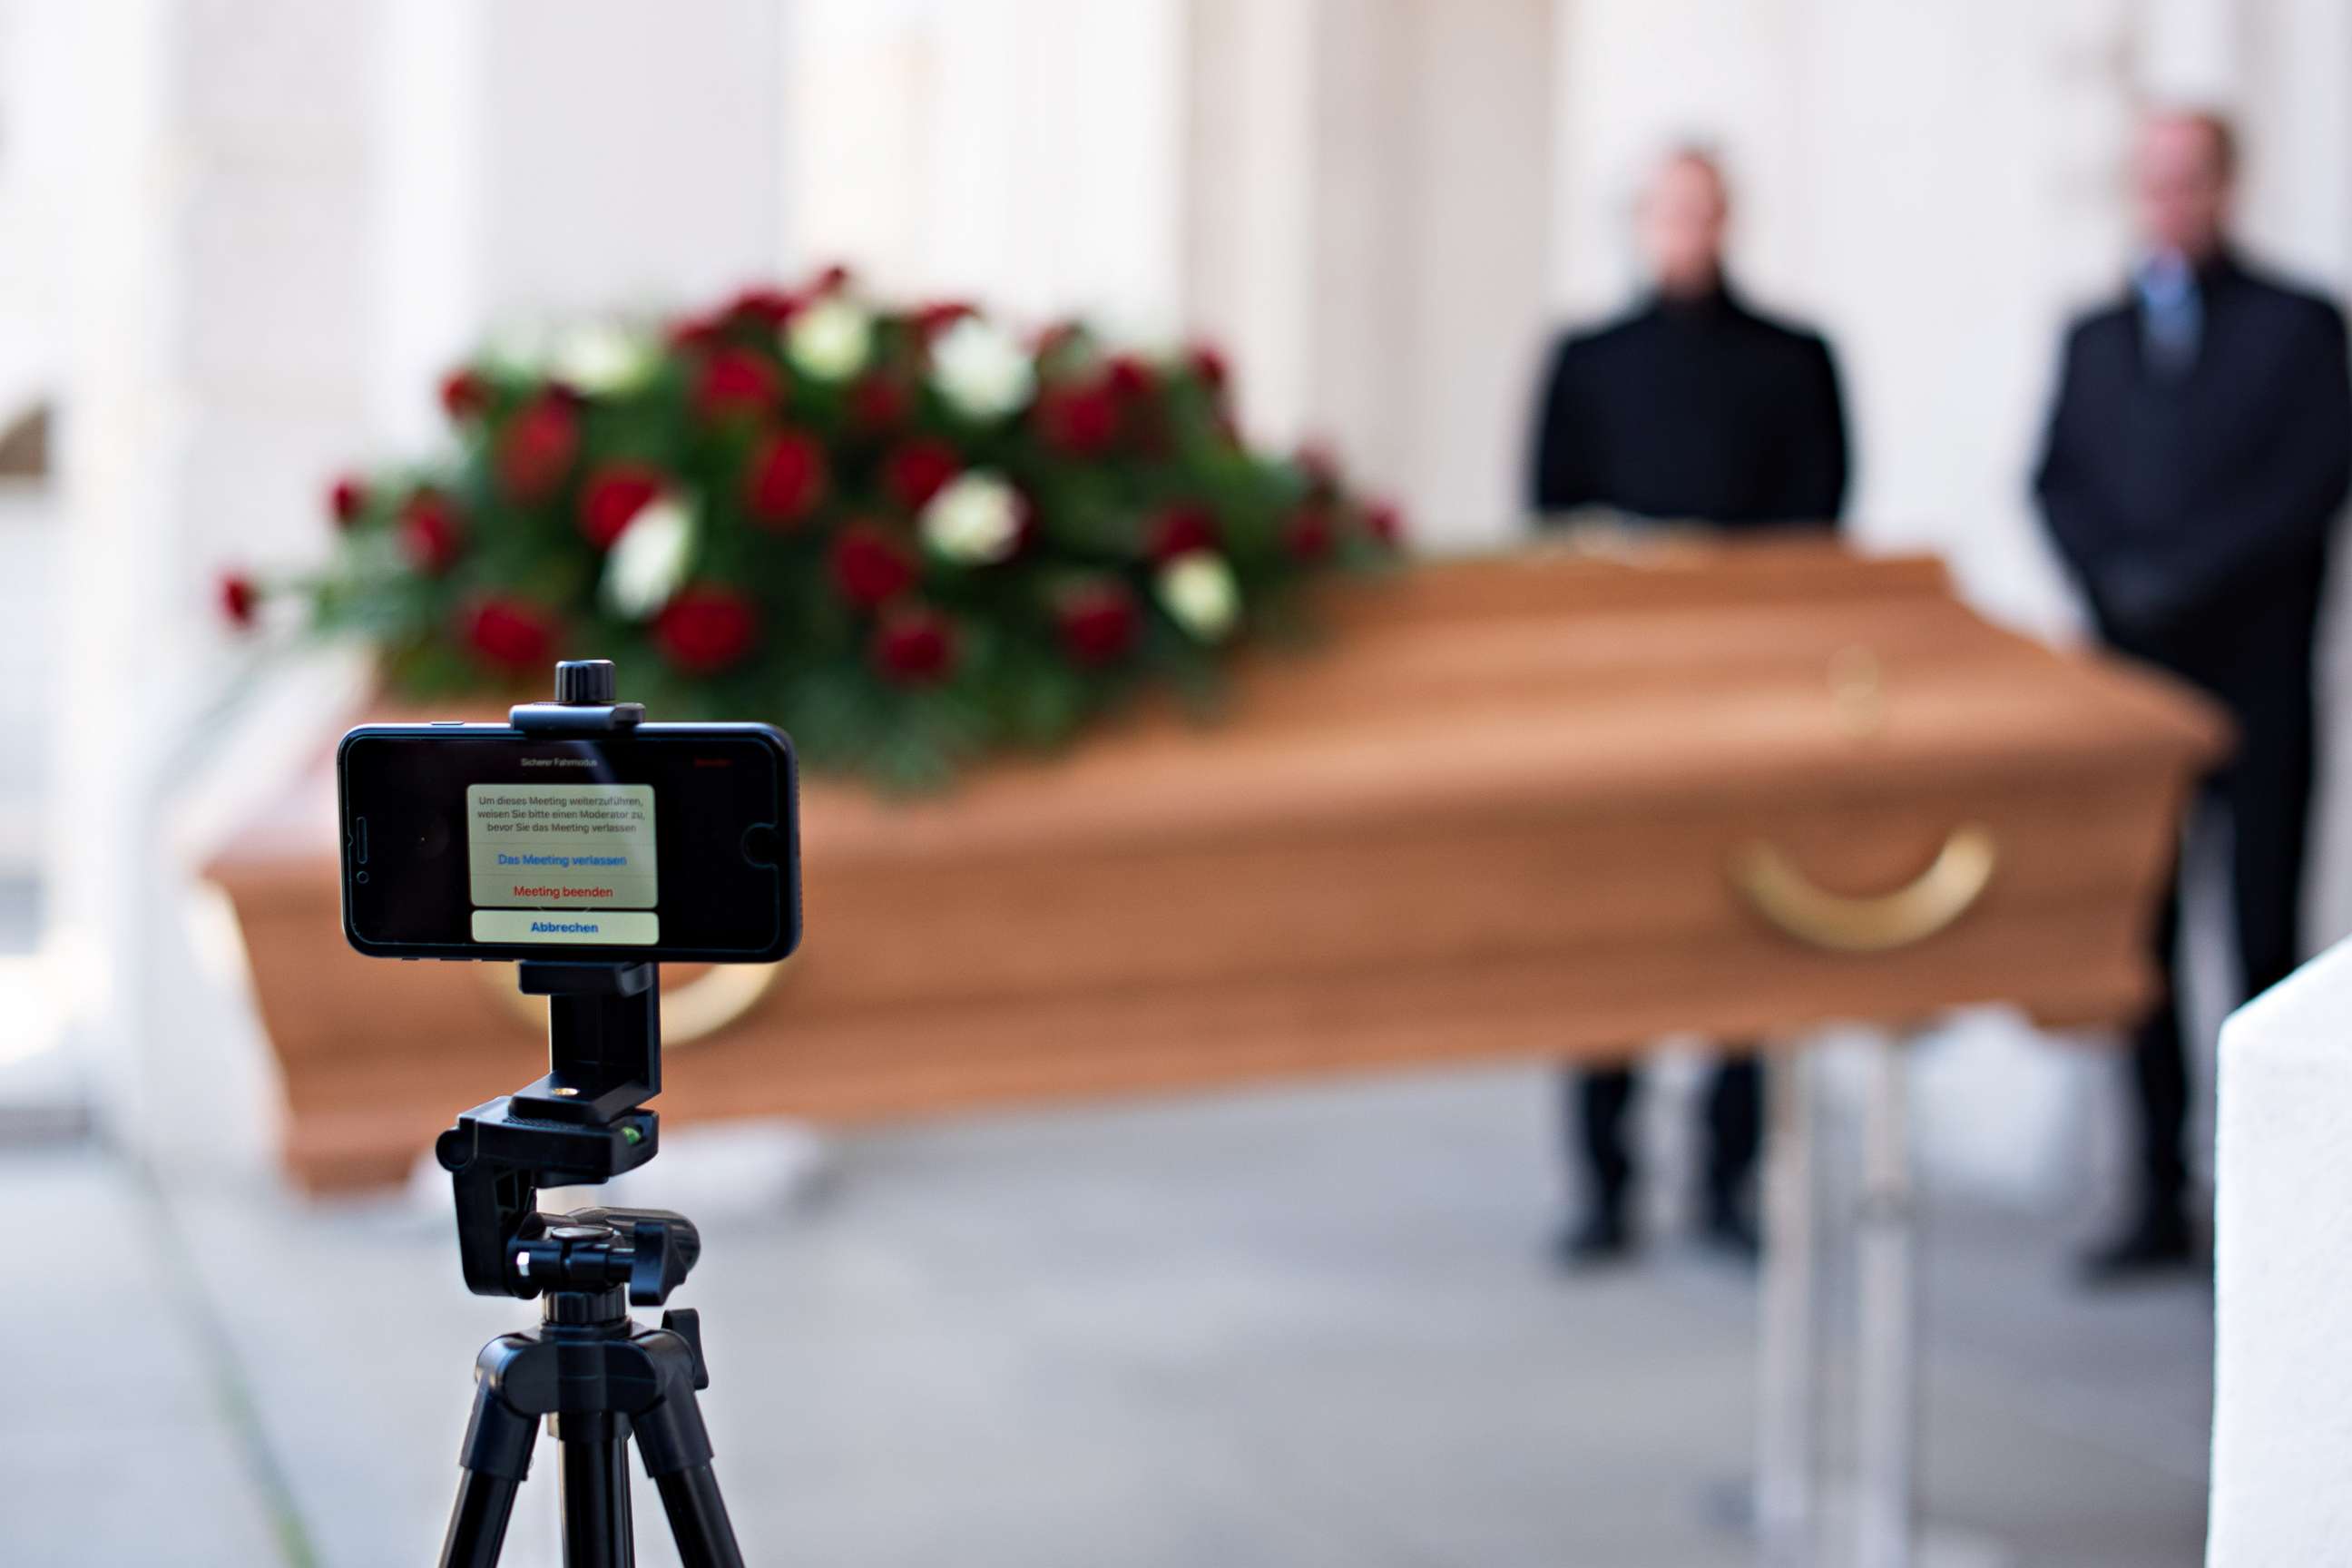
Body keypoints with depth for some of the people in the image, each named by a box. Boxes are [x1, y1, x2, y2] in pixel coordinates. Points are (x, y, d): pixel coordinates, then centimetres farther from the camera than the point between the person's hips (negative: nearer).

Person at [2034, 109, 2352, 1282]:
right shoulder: (2095, 337, 15)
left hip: (2255, 673, -3)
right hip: (2130, 671, 4)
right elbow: (2057, 482, 9)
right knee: (2142, 934, 4)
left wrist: (2185, 577, -13)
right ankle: (2160, 1200, 10)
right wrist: (2112, 582, -9)